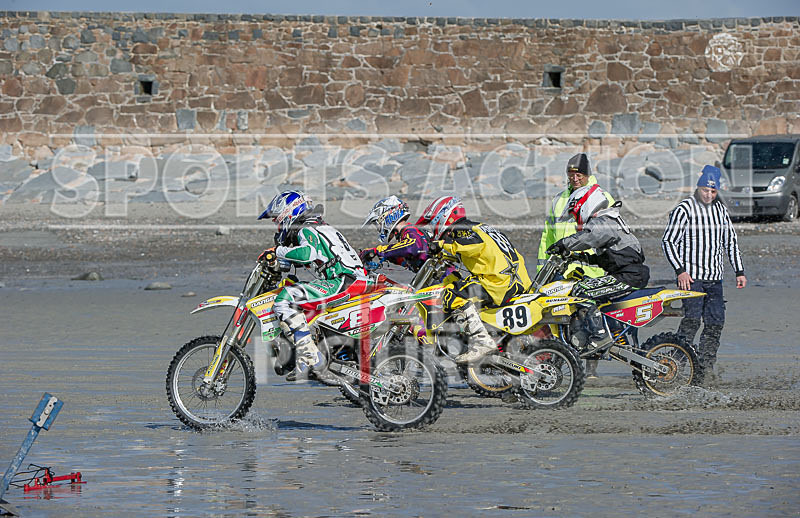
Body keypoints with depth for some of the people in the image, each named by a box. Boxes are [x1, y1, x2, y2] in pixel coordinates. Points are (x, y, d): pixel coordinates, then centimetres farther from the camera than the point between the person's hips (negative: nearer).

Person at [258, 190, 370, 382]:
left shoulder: (306, 230, -5)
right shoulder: (322, 227, 26)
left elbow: (308, 253, -26)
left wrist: (280, 251, -12)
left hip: (340, 282, -11)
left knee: (284, 300, -21)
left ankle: (310, 358, -29)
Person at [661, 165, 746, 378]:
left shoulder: (720, 209, 12)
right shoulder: (684, 210, -6)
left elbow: (730, 242, 21)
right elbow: (668, 241, -6)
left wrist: (739, 271, 15)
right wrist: (680, 270, -15)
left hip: (714, 278, 6)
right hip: (691, 276, -6)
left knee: (716, 322, 2)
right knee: (692, 319, -17)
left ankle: (706, 366, 9)